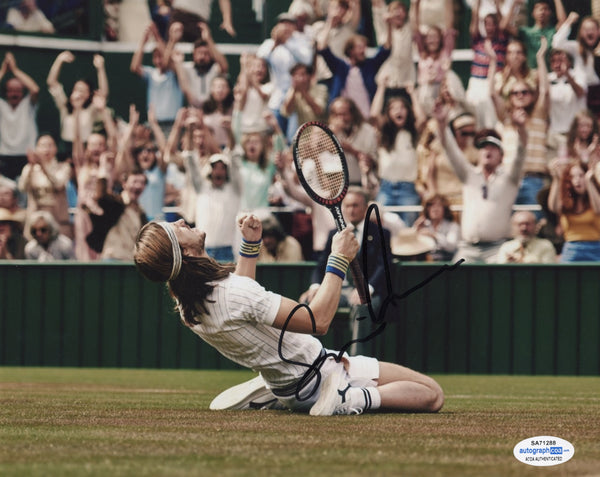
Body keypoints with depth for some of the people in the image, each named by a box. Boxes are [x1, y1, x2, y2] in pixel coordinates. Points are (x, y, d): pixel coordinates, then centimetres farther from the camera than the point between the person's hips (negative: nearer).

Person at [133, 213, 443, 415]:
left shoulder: (186, 304, -5)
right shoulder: (234, 293, -32)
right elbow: (318, 321, -29)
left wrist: (250, 244, 16)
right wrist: (339, 259, -20)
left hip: (287, 388, 8)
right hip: (318, 378, -8)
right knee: (431, 394, -7)